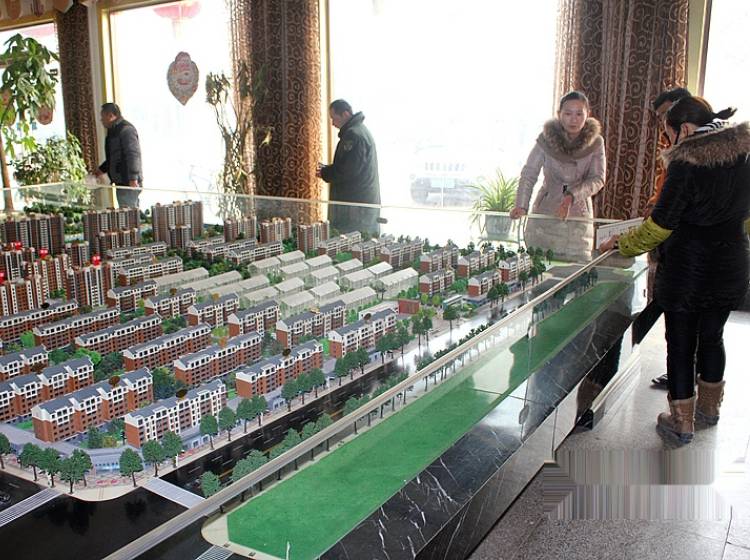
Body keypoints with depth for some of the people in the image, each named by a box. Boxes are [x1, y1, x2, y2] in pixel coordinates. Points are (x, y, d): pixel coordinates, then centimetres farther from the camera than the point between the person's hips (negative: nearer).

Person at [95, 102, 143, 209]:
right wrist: (101, 170, 30)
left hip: (129, 183, -10)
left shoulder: (126, 129, -12)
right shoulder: (114, 131, 21)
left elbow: (133, 155, -20)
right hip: (121, 183, 10)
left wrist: (133, 179, -25)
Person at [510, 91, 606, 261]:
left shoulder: (595, 142, -4)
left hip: (579, 216, 1)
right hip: (544, 213, 0)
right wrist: (521, 206, -21)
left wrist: (571, 196, -24)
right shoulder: (546, 139, -7)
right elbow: (529, 174, -7)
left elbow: (598, 179, -8)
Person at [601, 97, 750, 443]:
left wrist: (622, 243, 0)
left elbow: (660, 225, -14)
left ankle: (682, 422, 18)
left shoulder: (685, 165, -19)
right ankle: (709, 408, 38)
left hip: (686, 269, -6)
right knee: (712, 337, 22)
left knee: (680, 343, 7)